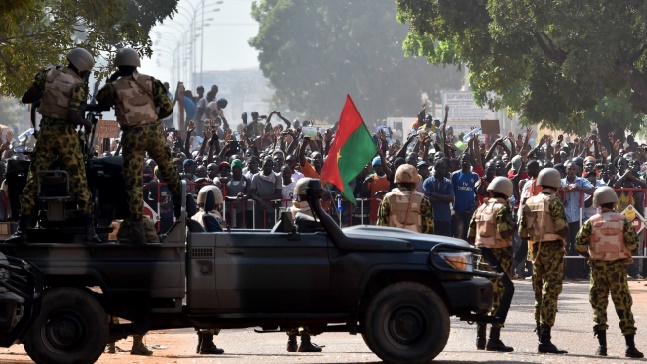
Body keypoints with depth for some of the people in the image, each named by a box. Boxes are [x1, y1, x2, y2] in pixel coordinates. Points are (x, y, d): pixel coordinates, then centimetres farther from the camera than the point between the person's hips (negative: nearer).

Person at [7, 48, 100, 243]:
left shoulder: (47, 75, 3)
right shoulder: (78, 86, -9)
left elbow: (26, 98, 6)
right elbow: (72, 116, -19)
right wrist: (87, 123, 0)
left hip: (45, 132, 3)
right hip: (66, 134, -3)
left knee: (33, 181, 6)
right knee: (79, 182, 2)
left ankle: (22, 230, 1)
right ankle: (89, 231, 0)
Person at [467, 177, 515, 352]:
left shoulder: (481, 209, 11)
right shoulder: (502, 209, -9)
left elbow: (471, 236, 11)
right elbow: (504, 232, -21)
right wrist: (512, 225, -1)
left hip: (482, 255, 7)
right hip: (500, 256, -7)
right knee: (499, 297, -5)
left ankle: (480, 337, 19)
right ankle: (494, 339, -10)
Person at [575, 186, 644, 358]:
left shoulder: (591, 222, -2)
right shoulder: (623, 221, -5)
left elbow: (579, 244, -4)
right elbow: (633, 243, -11)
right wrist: (625, 252, 11)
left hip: (597, 266, 1)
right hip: (617, 266, -1)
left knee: (599, 304, 8)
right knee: (623, 305, 2)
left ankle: (602, 346, 4)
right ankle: (630, 346, -2)